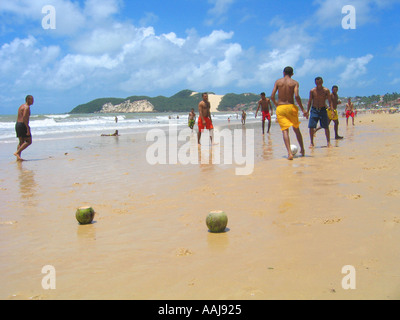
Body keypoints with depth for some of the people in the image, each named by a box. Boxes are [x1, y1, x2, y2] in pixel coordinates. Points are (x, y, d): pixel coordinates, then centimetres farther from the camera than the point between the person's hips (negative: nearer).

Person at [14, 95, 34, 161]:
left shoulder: (21, 106, 19)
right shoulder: (27, 107, -11)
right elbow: (24, 118, -22)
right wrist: (28, 128, -24)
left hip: (17, 124, 10)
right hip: (23, 125, -10)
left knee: (21, 142, 12)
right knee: (29, 142, -5)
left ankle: (18, 157, 6)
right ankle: (17, 153, -12)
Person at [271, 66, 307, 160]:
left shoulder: (278, 81, 5)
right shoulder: (295, 83, 1)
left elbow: (272, 96, 0)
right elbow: (297, 96, -14)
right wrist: (303, 109, -9)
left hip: (280, 108, 0)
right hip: (291, 107, 0)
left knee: (285, 131, -4)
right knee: (296, 129, 19)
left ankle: (289, 153, -20)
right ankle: (302, 150, 27)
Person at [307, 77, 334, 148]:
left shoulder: (326, 90, -3)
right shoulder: (312, 91, 0)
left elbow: (330, 101, 0)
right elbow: (310, 101, 7)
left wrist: (332, 110, -10)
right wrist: (307, 111, 3)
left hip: (323, 110, -1)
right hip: (314, 110, 1)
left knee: (326, 127, -2)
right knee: (311, 127, -6)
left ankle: (328, 142, 8)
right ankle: (312, 143, 6)